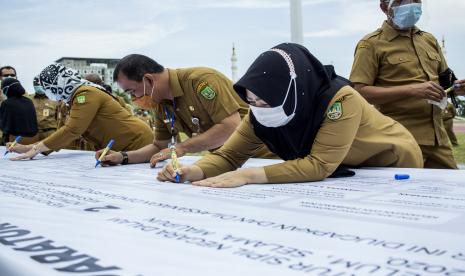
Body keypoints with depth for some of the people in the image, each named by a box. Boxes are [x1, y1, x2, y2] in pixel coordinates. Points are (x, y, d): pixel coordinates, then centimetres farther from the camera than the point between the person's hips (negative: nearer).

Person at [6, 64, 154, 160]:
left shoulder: (85, 94, -18)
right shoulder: (78, 96, 12)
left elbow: (71, 131, -27)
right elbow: (66, 134, 9)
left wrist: (35, 149, -21)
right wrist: (28, 148, 3)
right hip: (122, 149, 9)